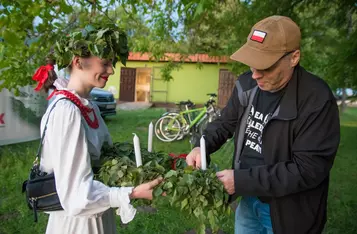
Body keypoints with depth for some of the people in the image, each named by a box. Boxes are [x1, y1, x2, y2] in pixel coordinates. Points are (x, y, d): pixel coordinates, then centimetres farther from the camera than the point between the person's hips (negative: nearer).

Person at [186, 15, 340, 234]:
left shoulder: (317, 101, -25)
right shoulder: (247, 83, -6)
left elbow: (308, 169, -26)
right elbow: (226, 122, 7)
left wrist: (242, 181, -26)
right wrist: (201, 146, -12)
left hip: (287, 212, -5)